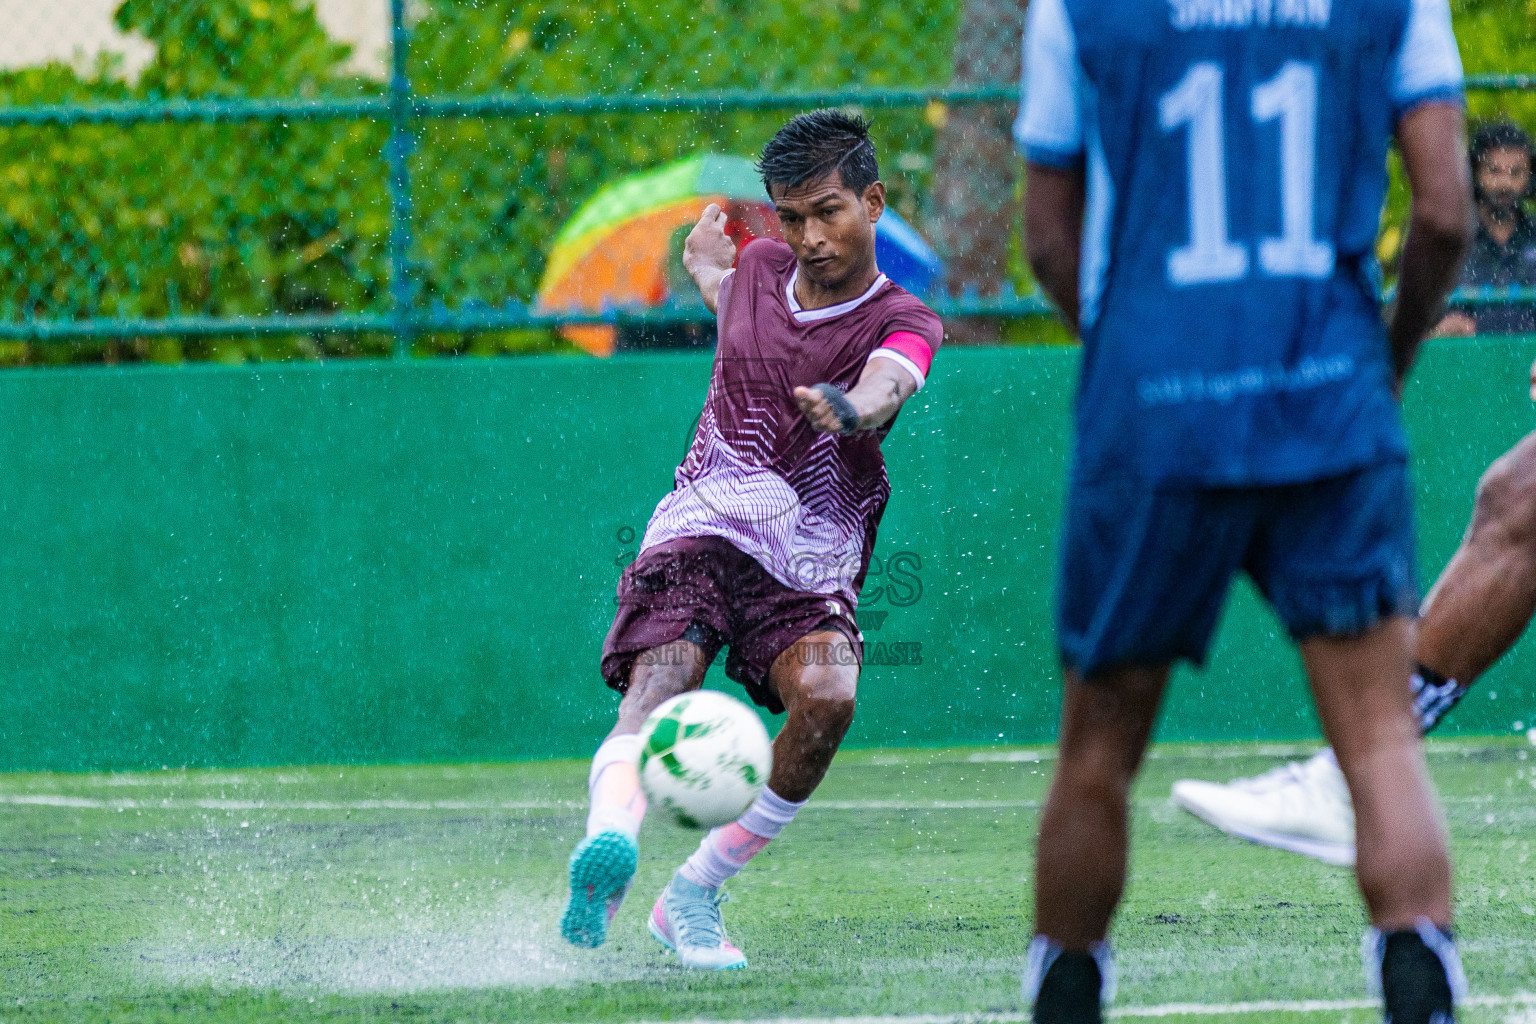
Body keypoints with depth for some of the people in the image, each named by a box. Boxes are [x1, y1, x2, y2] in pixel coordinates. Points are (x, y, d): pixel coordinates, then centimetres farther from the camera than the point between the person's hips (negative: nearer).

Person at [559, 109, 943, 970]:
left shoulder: (905, 324, -1)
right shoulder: (756, 271, 13)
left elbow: (884, 385, -30)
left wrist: (849, 406, -47)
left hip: (810, 567, -2)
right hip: (700, 533, 2)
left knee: (827, 695, -30)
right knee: (655, 690, -27)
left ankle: (696, 893, -15)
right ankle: (611, 840, -57)